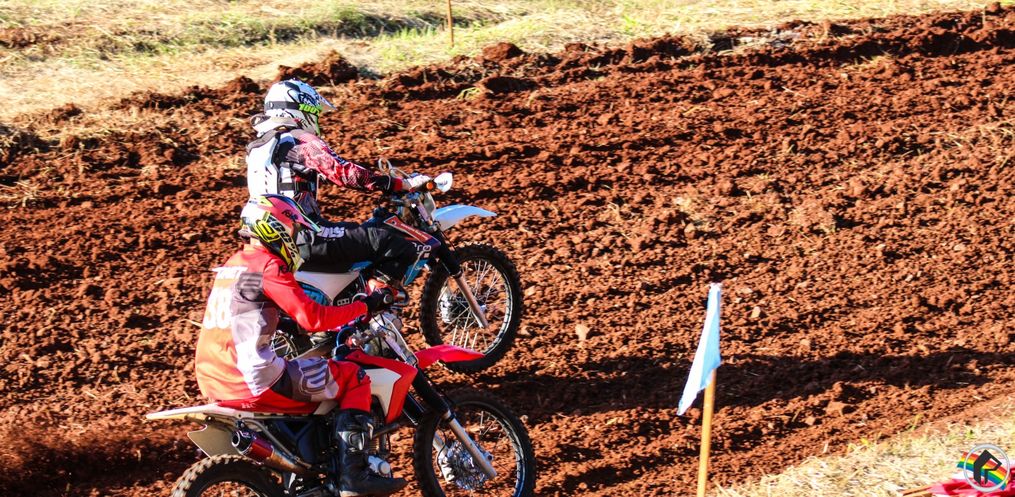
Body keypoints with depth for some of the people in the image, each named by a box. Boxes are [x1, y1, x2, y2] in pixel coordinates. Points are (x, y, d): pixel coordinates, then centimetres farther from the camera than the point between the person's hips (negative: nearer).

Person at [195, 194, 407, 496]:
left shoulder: (233, 264, 18)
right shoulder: (268, 265, -9)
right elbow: (312, 318, -16)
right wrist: (364, 306, -5)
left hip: (215, 386, 9)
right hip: (253, 384, -9)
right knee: (354, 378, 2)